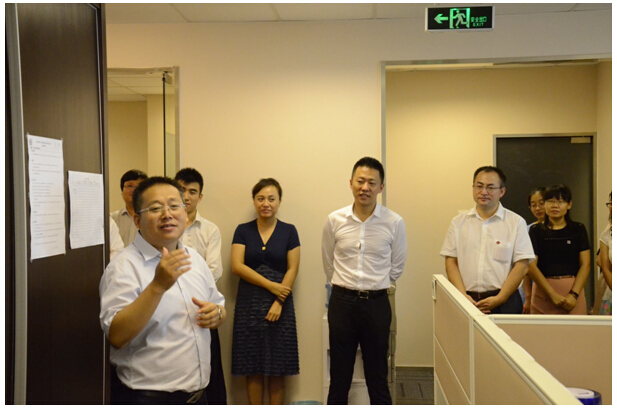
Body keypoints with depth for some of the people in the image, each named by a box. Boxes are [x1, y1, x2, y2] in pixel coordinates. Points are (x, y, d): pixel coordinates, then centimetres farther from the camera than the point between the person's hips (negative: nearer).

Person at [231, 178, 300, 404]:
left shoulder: (288, 231, 3)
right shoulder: (243, 231, 4)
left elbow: (292, 270, -1)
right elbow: (237, 266, -5)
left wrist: (278, 303, -11)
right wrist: (270, 285, -12)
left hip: (280, 304, 0)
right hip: (249, 303, 1)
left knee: (277, 367, 4)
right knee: (252, 366, 4)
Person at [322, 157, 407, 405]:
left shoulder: (394, 222, -7)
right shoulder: (334, 220, -4)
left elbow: (396, 266, 7)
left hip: (377, 303, 0)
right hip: (342, 302, 1)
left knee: (377, 376, 11)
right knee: (339, 377, 11)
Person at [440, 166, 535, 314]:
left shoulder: (516, 222, 2)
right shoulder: (458, 223, 8)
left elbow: (521, 266, -2)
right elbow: (451, 262, 5)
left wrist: (499, 299, -10)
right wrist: (463, 296, -6)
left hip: (504, 303, -1)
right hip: (467, 301, 1)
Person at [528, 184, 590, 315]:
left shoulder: (578, 229, 8)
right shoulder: (536, 231, 4)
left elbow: (585, 264, 1)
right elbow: (531, 266, -4)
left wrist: (574, 294, -12)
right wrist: (553, 295, -12)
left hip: (573, 290, 1)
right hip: (543, 291, 0)